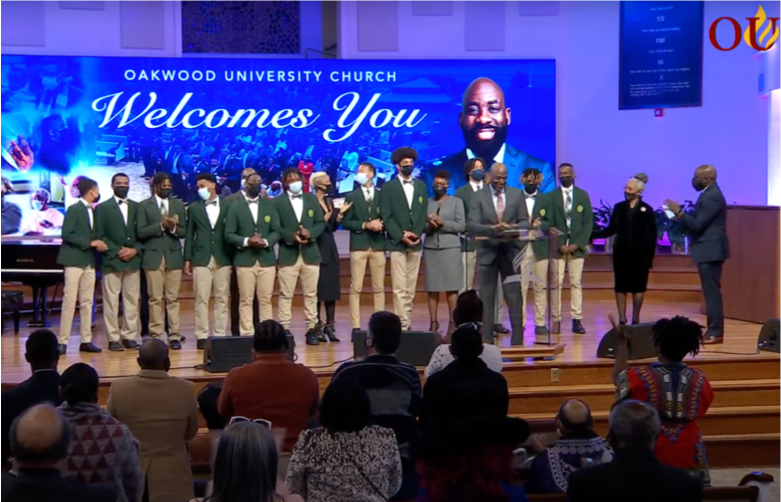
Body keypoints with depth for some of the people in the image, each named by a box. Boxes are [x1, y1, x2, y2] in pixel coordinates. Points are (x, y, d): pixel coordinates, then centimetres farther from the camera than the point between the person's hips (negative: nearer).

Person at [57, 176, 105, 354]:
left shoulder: (93, 211, 14)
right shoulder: (74, 209, -8)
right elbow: (66, 234, -15)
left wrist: (98, 244, -6)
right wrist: (90, 243, -17)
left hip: (89, 261, 7)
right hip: (74, 260, -7)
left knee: (87, 302, 7)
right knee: (69, 302, -6)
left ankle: (86, 341, 10)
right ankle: (63, 341, -3)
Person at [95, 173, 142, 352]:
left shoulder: (136, 207, 13)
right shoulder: (103, 208, 3)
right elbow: (99, 236, -4)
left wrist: (135, 250, -7)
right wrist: (117, 251, -12)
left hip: (133, 260, 3)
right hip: (111, 260, -3)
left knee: (132, 300, 4)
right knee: (111, 301, -3)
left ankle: (130, 336, 10)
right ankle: (113, 338, 1)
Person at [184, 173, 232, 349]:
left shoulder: (227, 206, 4)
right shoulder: (194, 208, 7)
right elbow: (189, 234, 7)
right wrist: (187, 258, 2)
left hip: (223, 259, 0)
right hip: (201, 259, 0)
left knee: (222, 299, 3)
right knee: (201, 299, -1)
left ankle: (221, 335, 8)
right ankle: (202, 336, 2)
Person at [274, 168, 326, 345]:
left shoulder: (312, 199, 13)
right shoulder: (278, 202, 3)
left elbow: (321, 223, 7)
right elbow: (275, 227, -5)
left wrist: (310, 233, -12)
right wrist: (292, 236, -19)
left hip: (310, 253, 3)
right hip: (288, 254, -3)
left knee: (311, 294, 5)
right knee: (286, 294, -1)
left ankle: (312, 329, 10)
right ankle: (285, 329, 3)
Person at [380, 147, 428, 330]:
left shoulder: (421, 186, 14)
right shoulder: (388, 187, 1)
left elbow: (424, 214, 9)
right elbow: (386, 216, -5)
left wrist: (416, 234, -7)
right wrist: (401, 236, -14)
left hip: (415, 243, 4)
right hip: (397, 243, -4)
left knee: (411, 288, 5)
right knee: (399, 287, -8)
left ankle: (406, 322, 10)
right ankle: (403, 324, -8)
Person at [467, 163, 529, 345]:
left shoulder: (517, 194, 7)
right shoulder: (479, 196, 2)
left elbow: (525, 222, 5)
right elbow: (472, 224, -6)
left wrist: (512, 227, -18)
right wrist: (491, 229, -24)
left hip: (511, 250, 1)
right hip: (487, 251, 0)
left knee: (514, 296, 1)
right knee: (486, 297, 4)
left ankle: (517, 338, 6)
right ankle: (487, 339, 11)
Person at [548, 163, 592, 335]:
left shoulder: (583, 195, 8)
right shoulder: (551, 196, 4)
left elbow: (588, 222, 5)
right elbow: (549, 223, 1)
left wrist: (578, 244, -6)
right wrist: (559, 245, -9)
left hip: (577, 246, 1)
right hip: (558, 246, -1)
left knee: (576, 284, 1)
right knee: (556, 284, -2)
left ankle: (577, 320, 2)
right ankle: (556, 320, 0)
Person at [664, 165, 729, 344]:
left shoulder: (712, 197, -17)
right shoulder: (709, 194, 15)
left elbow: (698, 225, -20)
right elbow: (699, 223, 14)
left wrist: (678, 212, -13)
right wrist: (680, 215, 3)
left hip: (711, 251, -11)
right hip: (708, 250, 11)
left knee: (712, 292, -8)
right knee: (711, 292, 12)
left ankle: (715, 333, -5)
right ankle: (714, 331, 17)